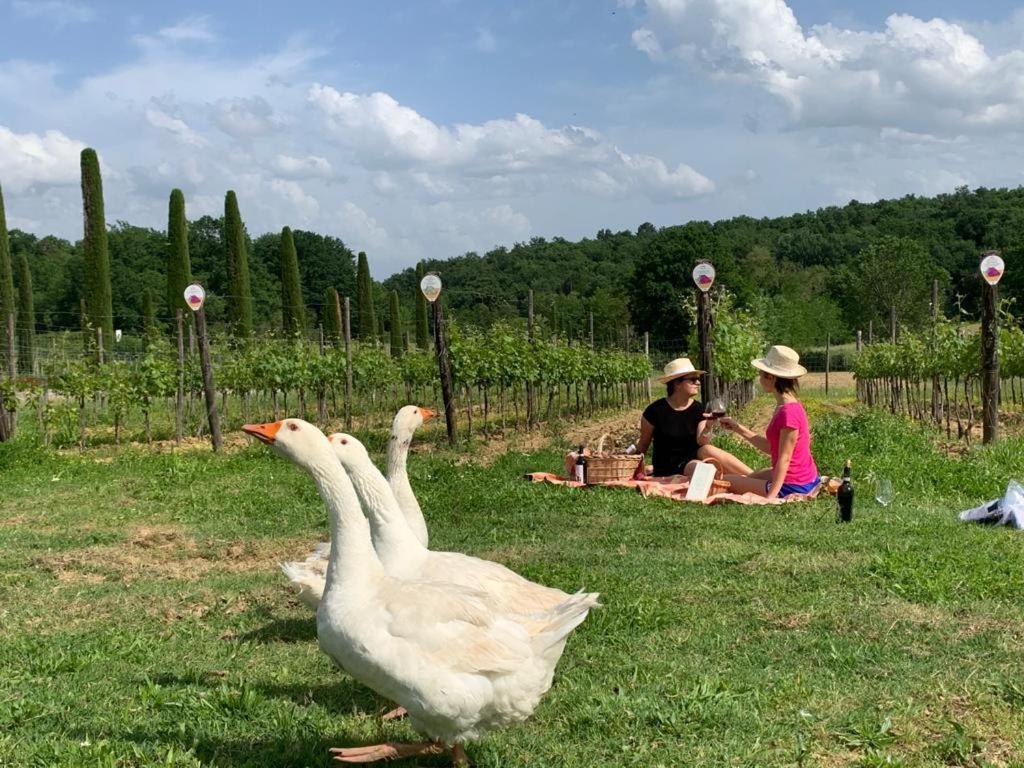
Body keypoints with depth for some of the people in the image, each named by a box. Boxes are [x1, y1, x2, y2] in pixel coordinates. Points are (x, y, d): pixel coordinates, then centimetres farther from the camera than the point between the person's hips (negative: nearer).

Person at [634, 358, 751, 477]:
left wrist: (706, 429, -32)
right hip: (668, 472, -3)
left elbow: (701, 442, -12)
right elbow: (643, 445, 5)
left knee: (708, 450, -31)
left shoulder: (699, 409, 2)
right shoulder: (655, 410, -7)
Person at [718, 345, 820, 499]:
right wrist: (738, 428, 12)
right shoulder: (790, 405, 6)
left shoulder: (788, 413, -23)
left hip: (792, 486, -10)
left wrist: (770, 497, -23)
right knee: (744, 477, 28)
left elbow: (784, 459, -22)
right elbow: (771, 447, 10)